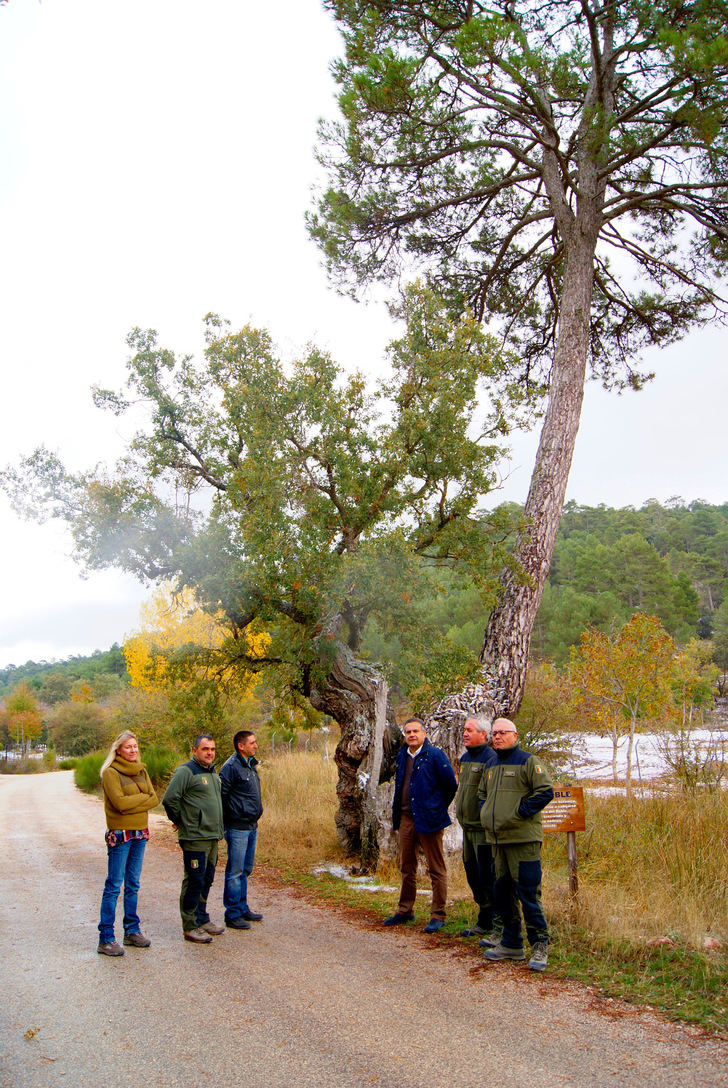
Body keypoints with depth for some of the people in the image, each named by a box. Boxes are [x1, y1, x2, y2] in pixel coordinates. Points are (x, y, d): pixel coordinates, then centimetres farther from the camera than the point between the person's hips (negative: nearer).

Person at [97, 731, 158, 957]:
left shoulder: (141, 771, 12)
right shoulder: (110, 772, -7)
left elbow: (154, 799, 4)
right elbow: (119, 802, -18)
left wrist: (131, 803, -10)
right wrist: (143, 797, -6)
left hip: (140, 833, 6)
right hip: (120, 834, -6)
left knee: (133, 885, 12)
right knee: (114, 885, -4)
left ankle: (132, 931, 21)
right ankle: (106, 939, 0)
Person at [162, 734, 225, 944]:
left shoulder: (212, 772, 15)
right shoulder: (186, 771, -13)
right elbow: (169, 799, -19)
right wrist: (179, 821, -8)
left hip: (212, 837, 9)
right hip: (195, 838, -8)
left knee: (206, 880, 15)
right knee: (194, 881, -3)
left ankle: (202, 919, 27)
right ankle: (190, 927, 5)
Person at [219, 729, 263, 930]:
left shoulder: (250, 766, 13)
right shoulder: (231, 767, -16)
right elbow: (220, 795, -17)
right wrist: (224, 823, -15)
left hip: (251, 826, 9)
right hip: (237, 828, -9)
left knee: (246, 869, 16)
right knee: (235, 872, -2)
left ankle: (242, 909, 26)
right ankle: (233, 915, 5)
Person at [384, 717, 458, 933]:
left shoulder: (434, 755, -11)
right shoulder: (402, 756, 10)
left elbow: (451, 785, -8)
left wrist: (438, 808, 1)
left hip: (428, 819, -7)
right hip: (406, 818, 7)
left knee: (436, 869, 1)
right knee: (407, 868, 15)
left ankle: (438, 915, 8)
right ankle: (405, 911, 26)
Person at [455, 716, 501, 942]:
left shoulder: (491, 758, -15)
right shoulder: (465, 758, 14)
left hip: (484, 829, -9)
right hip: (468, 827, 9)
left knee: (488, 878, -6)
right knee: (473, 875, 16)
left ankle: (498, 927, 2)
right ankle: (484, 922, 29)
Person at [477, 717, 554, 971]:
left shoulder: (528, 761, -5)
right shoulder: (491, 766, 17)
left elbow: (545, 791, -14)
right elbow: (482, 793, 31)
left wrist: (521, 812, -15)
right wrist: (487, 813, 14)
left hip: (523, 839, -8)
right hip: (497, 839, 8)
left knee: (528, 893, -7)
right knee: (502, 892, 12)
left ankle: (539, 945, 3)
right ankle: (511, 944, 23)